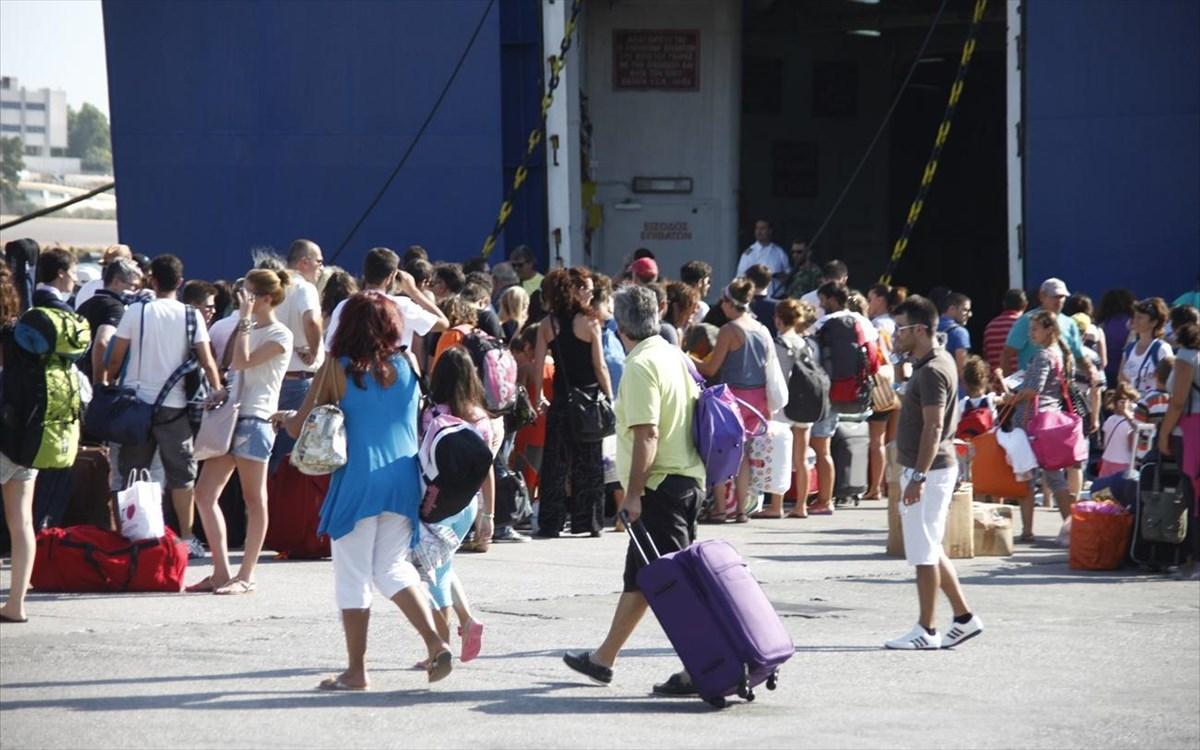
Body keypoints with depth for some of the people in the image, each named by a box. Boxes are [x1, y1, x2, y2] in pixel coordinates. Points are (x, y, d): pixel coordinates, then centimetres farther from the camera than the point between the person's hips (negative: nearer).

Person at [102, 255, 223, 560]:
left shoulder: (136, 312, -3)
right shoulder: (191, 316, -3)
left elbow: (115, 357, -1)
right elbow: (207, 361, -7)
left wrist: (106, 383, 13)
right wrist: (218, 391, 2)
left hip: (138, 401, 0)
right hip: (174, 405, 0)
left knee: (131, 472, 9)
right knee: (181, 473, 8)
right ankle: (186, 537, 9)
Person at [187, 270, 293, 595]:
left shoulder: (280, 335, -6)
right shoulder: (250, 329, 19)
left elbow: (242, 361, -18)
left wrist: (245, 320, -15)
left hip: (255, 420, -9)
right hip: (231, 415, 9)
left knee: (254, 500, -1)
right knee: (204, 493, 1)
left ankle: (245, 576, 3)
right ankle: (220, 572, 5)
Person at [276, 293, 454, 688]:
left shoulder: (339, 368, -4)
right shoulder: (408, 365, 5)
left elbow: (300, 427, -1)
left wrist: (285, 417, 19)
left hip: (358, 481, -4)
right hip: (404, 479, 4)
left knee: (353, 575, 6)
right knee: (393, 567, 15)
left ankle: (356, 671, 9)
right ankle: (435, 642, -4)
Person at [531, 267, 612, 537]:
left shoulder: (547, 324, 1)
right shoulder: (589, 322, -7)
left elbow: (537, 366, 0)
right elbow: (600, 366, -7)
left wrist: (538, 398, 8)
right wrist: (610, 397, 1)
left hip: (561, 398, 2)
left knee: (555, 463, 7)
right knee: (589, 461, 6)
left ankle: (550, 523, 7)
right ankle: (588, 521, 7)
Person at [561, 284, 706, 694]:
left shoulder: (640, 366, -15)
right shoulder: (676, 357, 12)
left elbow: (647, 434, -21)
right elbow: (693, 414, 17)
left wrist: (633, 492, -18)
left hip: (659, 485, -10)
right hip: (688, 478, 10)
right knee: (639, 576, 18)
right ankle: (604, 658, 29)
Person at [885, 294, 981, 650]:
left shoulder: (932, 371, -18)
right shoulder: (935, 362, 14)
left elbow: (934, 427, -24)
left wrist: (918, 477, -25)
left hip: (930, 471, -10)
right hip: (931, 470, 10)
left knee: (924, 553, -4)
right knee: (929, 550, 15)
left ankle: (926, 631, 2)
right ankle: (964, 617, 18)